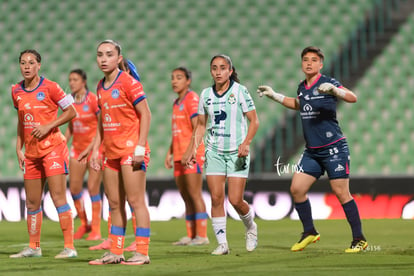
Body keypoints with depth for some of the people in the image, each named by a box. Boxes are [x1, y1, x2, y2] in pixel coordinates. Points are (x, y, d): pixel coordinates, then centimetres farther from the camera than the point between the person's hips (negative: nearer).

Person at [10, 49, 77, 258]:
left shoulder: (49, 87, -8)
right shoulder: (16, 91, 8)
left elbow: (71, 112, -5)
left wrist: (49, 126, -15)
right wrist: (19, 148, 13)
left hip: (53, 147, -6)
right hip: (31, 152, 6)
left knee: (58, 198, -10)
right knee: (32, 202, 9)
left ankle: (69, 247, -9)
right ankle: (34, 247, 19)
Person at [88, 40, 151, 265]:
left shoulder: (128, 82, -9)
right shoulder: (101, 87, 13)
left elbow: (145, 114, -11)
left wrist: (140, 148, -16)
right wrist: (95, 149, 15)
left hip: (130, 149, -8)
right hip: (111, 151, 8)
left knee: (135, 201, -7)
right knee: (114, 203, 9)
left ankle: (142, 253, -5)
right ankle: (116, 252, 14)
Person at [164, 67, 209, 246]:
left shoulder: (192, 99, -8)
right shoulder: (177, 103, 19)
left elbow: (197, 128, -16)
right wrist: (170, 152, 19)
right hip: (179, 155, 9)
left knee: (194, 194, -9)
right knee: (185, 196, 8)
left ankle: (201, 235, -8)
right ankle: (191, 235, 11)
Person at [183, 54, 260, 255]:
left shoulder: (240, 91, -4)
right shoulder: (206, 95, 8)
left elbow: (254, 121, -4)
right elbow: (201, 125, 18)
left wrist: (246, 143, -18)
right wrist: (192, 149, 9)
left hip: (237, 152, -3)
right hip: (214, 152, 4)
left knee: (235, 199, -7)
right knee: (216, 197, -6)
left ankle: (250, 228, 24)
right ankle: (222, 244, -1)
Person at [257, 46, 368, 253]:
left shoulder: (327, 83, -10)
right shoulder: (302, 88, 11)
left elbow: (352, 98, -23)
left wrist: (333, 90, -39)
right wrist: (274, 96, 29)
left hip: (334, 148, -7)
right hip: (311, 151, 7)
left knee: (341, 193, -8)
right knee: (296, 189, 0)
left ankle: (359, 239, 1)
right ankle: (309, 232, 16)